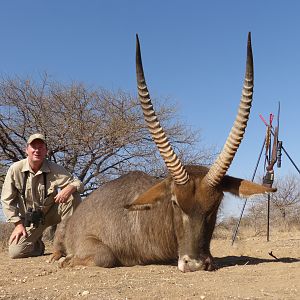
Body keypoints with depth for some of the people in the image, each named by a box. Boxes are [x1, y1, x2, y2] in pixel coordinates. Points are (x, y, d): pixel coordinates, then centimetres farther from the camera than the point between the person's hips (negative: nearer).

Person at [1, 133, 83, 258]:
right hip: (30, 219, 0)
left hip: (52, 213, 0)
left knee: (73, 197, -26)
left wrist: (70, 187, -36)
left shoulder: (55, 169, -12)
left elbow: (78, 183, -12)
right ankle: (37, 244, 17)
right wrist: (18, 223, -12)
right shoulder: (15, 169, -12)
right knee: (15, 252, -19)